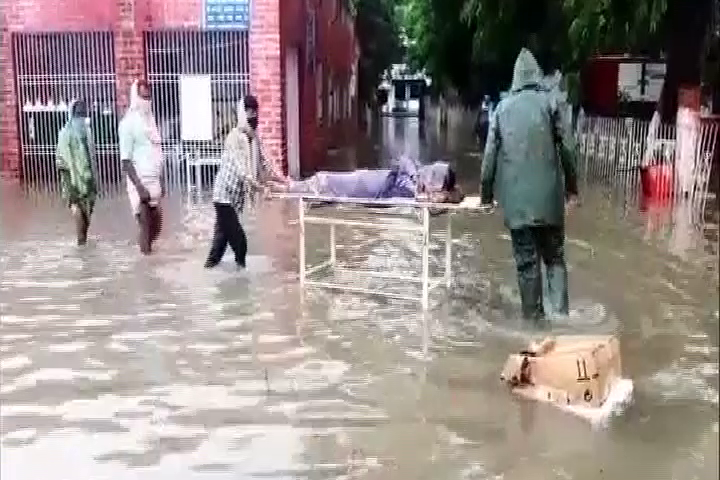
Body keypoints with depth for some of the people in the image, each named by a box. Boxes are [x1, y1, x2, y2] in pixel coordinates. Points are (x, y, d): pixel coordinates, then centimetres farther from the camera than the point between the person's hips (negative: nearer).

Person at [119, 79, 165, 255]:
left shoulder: (150, 119, 12)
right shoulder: (128, 123, -11)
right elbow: (126, 161, -14)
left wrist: (162, 181, 13)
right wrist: (139, 187, -20)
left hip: (154, 181, 7)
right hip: (140, 183, -7)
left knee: (156, 223, 13)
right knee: (145, 225, -3)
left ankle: (147, 250, 29)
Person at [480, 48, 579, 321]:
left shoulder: (503, 107, 7)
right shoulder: (549, 102, 2)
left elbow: (491, 153, 6)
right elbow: (566, 148, 0)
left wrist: (486, 193, 14)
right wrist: (571, 186, 10)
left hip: (515, 195, 1)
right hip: (547, 192, -1)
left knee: (526, 259, 6)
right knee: (554, 255, 9)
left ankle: (534, 316, 8)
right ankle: (560, 313, -4)